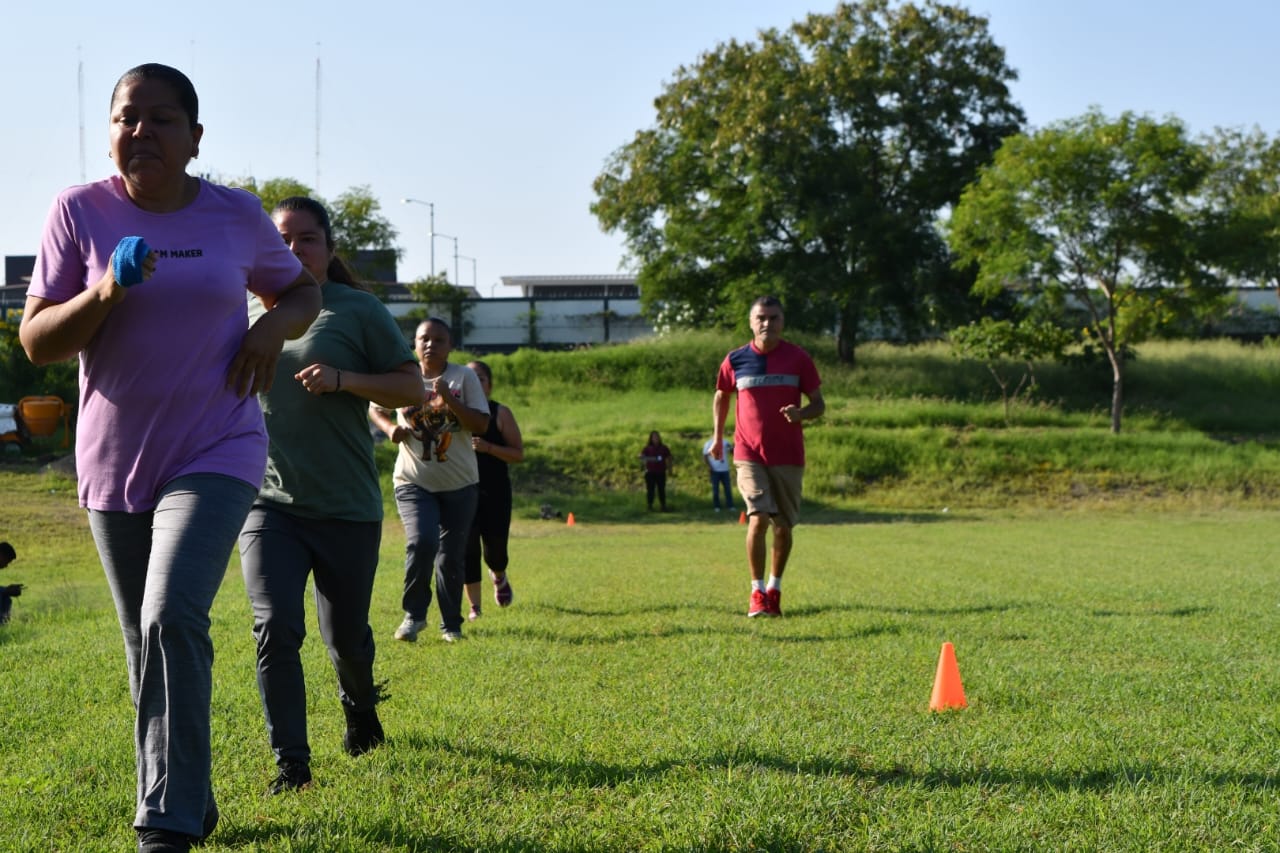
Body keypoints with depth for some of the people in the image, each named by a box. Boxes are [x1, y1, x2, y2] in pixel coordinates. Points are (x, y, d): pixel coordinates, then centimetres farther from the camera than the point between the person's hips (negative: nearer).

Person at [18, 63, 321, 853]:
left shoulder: (238, 216, -3)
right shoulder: (80, 212, -4)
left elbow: (302, 292, 15)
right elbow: (36, 344, -4)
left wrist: (273, 325, -8)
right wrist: (105, 294, -22)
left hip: (216, 455, -2)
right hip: (115, 463, 2)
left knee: (173, 619, -22)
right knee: (148, 644, 12)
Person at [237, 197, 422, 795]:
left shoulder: (358, 310, -2)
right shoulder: (248, 314, 8)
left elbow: (412, 388, -4)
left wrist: (343, 380, -19)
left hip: (346, 506, -1)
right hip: (268, 502, 2)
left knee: (345, 636, 11)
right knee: (275, 628, -16)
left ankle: (359, 707, 46)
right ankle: (291, 763, -6)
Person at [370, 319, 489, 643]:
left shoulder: (464, 377, -3)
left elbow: (481, 425, -11)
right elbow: (375, 408, 16)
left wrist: (449, 398, -23)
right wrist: (391, 428, -6)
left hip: (459, 483, 1)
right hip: (413, 480, -1)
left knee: (451, 556, 5)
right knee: (422, 542, -21)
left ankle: (451, 624, 22)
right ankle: (414, 614, -2)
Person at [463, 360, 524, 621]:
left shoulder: (500, 413, -2)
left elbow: (519, 454, -4)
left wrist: (487, 447, -18)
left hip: (495, 491, -1)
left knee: (495, 548, 2)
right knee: (467, 548, -8)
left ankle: (499, 578, 39)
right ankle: (474, 606, 5)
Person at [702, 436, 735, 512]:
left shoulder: (726, 442, 10)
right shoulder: (709, 443, 3)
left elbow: (732, 453, 8)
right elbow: (705, 456, 1)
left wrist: (732, 448, -14)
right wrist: (708, 466, -12)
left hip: (725, 469, 2)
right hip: (715, 470, -2)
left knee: (727, 488, 0)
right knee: (715, 489, 1)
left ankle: (730, 506, 2)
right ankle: (716, 507, 6)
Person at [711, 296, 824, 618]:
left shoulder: (798, 358, 0)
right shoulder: (735, 360, 2)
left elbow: (818, 404, 4)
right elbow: (721, 397, 19)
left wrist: (801, 414, -17)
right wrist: (717, 437, 14)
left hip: (789, 456, 1)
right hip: (750, 455, -1)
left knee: (783, 527, 7)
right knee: (759, 518, -17)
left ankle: (774, 589, 26)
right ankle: (757, 593, -7)